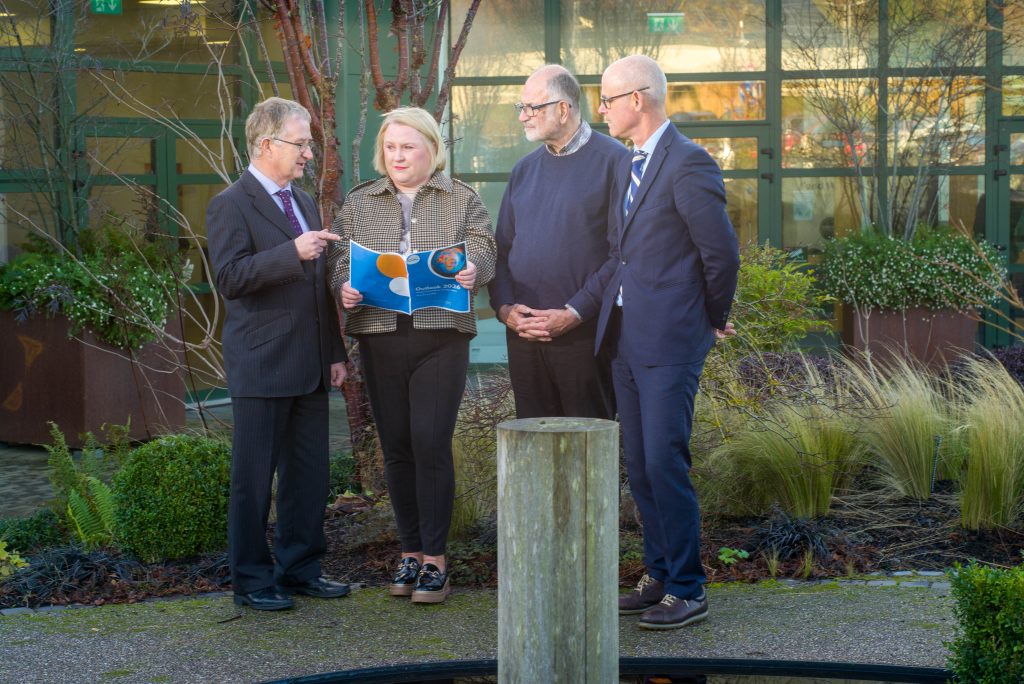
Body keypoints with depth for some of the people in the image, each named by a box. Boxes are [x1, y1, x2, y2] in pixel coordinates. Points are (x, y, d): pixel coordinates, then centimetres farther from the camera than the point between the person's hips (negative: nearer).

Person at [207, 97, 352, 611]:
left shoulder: (304, 202, 18)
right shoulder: (231, 205, -7)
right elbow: (229, 278, -18)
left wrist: (336, 352, 18)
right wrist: (292, 252, -26)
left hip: (309, 366, 8)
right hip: (261, 366, -7)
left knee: (309, 473, 10)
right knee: (254, 477, -1)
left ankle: (300, 568, 20)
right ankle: (251, 580, 7)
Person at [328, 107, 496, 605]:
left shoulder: (461, 200, 9)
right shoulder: (359, 203, 14)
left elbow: (482, 249, -2)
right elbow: (341, 256, 7)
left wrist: (471, 270, -25)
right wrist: (345, 287, -15)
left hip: (440, 335, -3)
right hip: (379, 336, 3)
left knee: (431, 443, -9)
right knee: (396, 447, 6)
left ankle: (435, 560, -2)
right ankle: (410, 553, 16)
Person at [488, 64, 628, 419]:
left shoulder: (613, 160, -4)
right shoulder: (524, 169, 15)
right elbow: (502, 247, 17)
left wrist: (576, 313, -16)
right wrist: (503, 307, -1)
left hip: (583, 334, -5)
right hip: (522, 334, 6)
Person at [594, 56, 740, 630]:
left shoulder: (688, 163, -13)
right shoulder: (632, 165, 15)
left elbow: (722, 250, -13)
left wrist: (715, 319, -2)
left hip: (670, 342, -9)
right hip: (627, 340, 9)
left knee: (664, 464, -8)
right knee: (640, 469, 12)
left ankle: (689, 591, 1)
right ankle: (661, 577, 22)